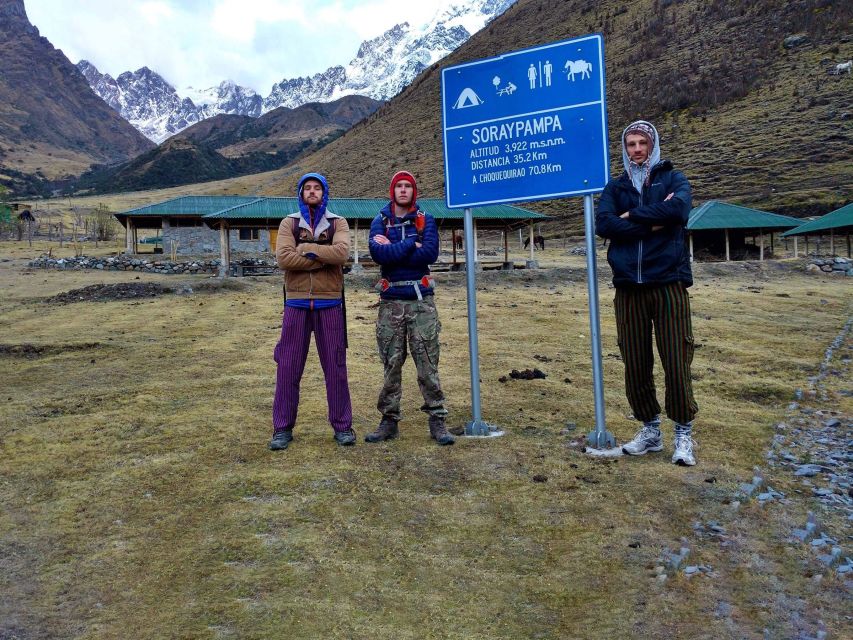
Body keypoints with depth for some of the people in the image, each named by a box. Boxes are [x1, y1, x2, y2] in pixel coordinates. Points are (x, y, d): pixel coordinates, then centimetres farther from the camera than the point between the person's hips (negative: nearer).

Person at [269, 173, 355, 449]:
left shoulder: (337, 223, 7)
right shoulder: (289, 223, 7)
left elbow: (342, 252, -14)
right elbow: (283, 258, -11)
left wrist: (305, 248, -12)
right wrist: (325, 256, -12)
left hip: (329, 303, 0)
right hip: (297, 303, 1)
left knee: (335, 366, 6)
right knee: (288, 366, 4)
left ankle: (342, 424, 17)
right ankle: (282, 427, 15)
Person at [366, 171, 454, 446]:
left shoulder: (426, 220, 6)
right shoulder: (380, 222, 7)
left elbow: (430, 252, -12)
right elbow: (377, 253, -12)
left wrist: (393, 249, -10)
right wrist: (410, 244, -11)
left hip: (421, 301, -1)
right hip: (391, 302, 1)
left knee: (428, 363, 0)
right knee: (391, 364, 6)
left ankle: (437, 419, 8)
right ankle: (389, 420, 16)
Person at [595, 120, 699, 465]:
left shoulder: (672, 178, 10)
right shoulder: (615, 187, 16)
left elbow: (679, 209, -13)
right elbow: (603, 224, -4)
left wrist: (632, 216, -6)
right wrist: (652, 224, -9)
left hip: (669, 283, -2)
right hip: (628, 287, 3)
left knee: (676, 361, -3)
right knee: (635, 364, 6)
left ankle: (684, 434, 11)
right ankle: (650, 430, 21)